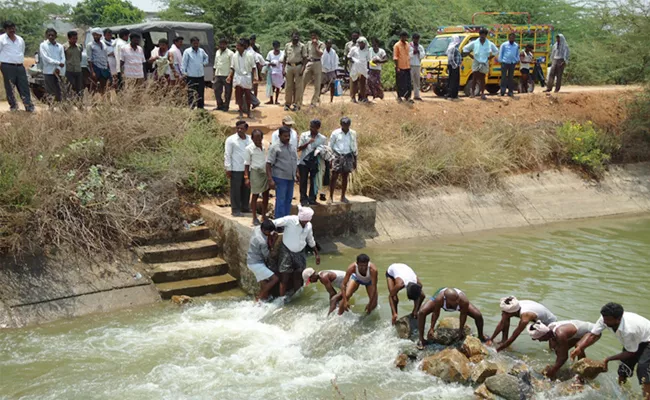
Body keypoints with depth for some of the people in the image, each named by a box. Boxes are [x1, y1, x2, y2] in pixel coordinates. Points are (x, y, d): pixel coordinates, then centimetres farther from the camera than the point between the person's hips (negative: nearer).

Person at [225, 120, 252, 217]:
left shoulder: (250, 139, 9)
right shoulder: (231, 140, -3)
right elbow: (227, 155, -4)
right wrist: (228, 169, -8)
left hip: (248, 169, 5)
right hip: (236, 169, -5)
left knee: (246, 189, 10)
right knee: (236, 190, -1)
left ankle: (244, 207, 22)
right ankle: (235, 210, 5)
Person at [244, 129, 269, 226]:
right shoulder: (249, 148, -7)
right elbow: (247, 164, -4)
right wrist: (246, 178, -8)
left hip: (266, 172, 4)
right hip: (255, 173, -4)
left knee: (266, 195, 10)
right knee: (255, 196, 4)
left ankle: (264, 215, 24)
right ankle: (255, 218, 13)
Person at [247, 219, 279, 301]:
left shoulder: (257, 228, -6)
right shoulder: (262, 242, -30)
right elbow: (267, 255, -14)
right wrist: (272, 243, -11)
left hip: (254, 261, 10)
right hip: (256, 264, -10)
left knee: (264, 285, 13)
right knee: (275, 279, -9)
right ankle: (259, 297, 2)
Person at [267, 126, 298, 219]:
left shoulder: (292, 147, 12)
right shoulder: (274, 147, -8)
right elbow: (268, 164, -11)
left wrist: (297, 175, 14)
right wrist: (270, 179, -17)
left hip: (290, 178, 6)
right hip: (280, 178, -6)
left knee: (288, 200, 11)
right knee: (280, 200, -3)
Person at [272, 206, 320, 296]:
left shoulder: (309, 226, -4)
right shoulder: (290, 220, -22)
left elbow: (311, 241, 12)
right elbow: (273, 223, -20)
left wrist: (317, 254, 17)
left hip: (300, 253, 5)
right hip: (287, 252, -5)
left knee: (298, 278, 12)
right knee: (285, 278, -2)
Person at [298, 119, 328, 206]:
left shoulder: (323, 138, 3)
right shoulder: (304, 135, 1)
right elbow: (299, 148, -3)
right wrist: (308, 142, -16)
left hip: (315, 162, 1)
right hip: (304, 161, -1)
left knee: (314, 181, 4)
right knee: (303, 181, 0)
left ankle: (312, 199, 12)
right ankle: (303, 199, 6)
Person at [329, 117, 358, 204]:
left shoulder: (353, 134, 5)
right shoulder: (335, 133, -4)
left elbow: (354, 148, 13)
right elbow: (330, 147, 1)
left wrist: (355, 160, 14)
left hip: (348, 157, 3)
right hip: (337, 156, -3)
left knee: (345, 177, 8)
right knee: (334, 176, -6)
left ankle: (343, 197, 19)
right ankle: (331, 197, -1)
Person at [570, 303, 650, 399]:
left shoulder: (628, 330, -42)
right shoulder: (605, 319, -25)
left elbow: (631, 353, -27)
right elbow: (593, 335, -20)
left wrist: (608, 359, -25)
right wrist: (579, 348, -36)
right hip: (633, 341, 8)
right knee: (625, 365, 8)